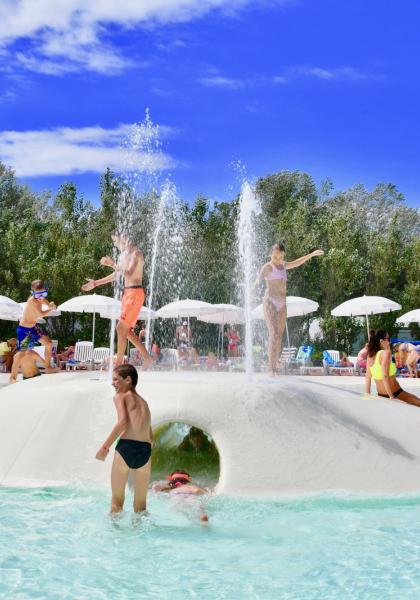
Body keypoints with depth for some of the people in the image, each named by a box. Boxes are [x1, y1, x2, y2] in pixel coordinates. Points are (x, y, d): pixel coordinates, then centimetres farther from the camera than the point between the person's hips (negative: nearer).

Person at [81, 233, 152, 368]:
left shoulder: (136, 253, -13)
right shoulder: (123, 254, 15)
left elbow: (129, 274, -25)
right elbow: (116, 275, 24)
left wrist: (112, 264, -29)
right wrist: (96, 283, 25)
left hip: (135, 293, -10)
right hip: (127, 292, 10)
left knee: (121, 328, -12)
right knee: (127, 330, 12)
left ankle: (119, 363, -7)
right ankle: (147, 357, 19)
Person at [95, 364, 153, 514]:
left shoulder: (120, 396, 7)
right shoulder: (143, 401, 25)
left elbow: (122, 421, -11)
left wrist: (105, 446, -8)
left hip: (126, 447, -5)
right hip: (145, 451, 5)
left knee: (117, 500, 7)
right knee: (141, 504, 16)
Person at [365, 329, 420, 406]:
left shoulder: (370, 355, 2)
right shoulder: (385, 353, -17)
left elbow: (367, 377, 5)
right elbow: (385, 376, -25)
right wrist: (392, 396, -21)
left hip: (381, 395, 8)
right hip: (395, 393, -8)